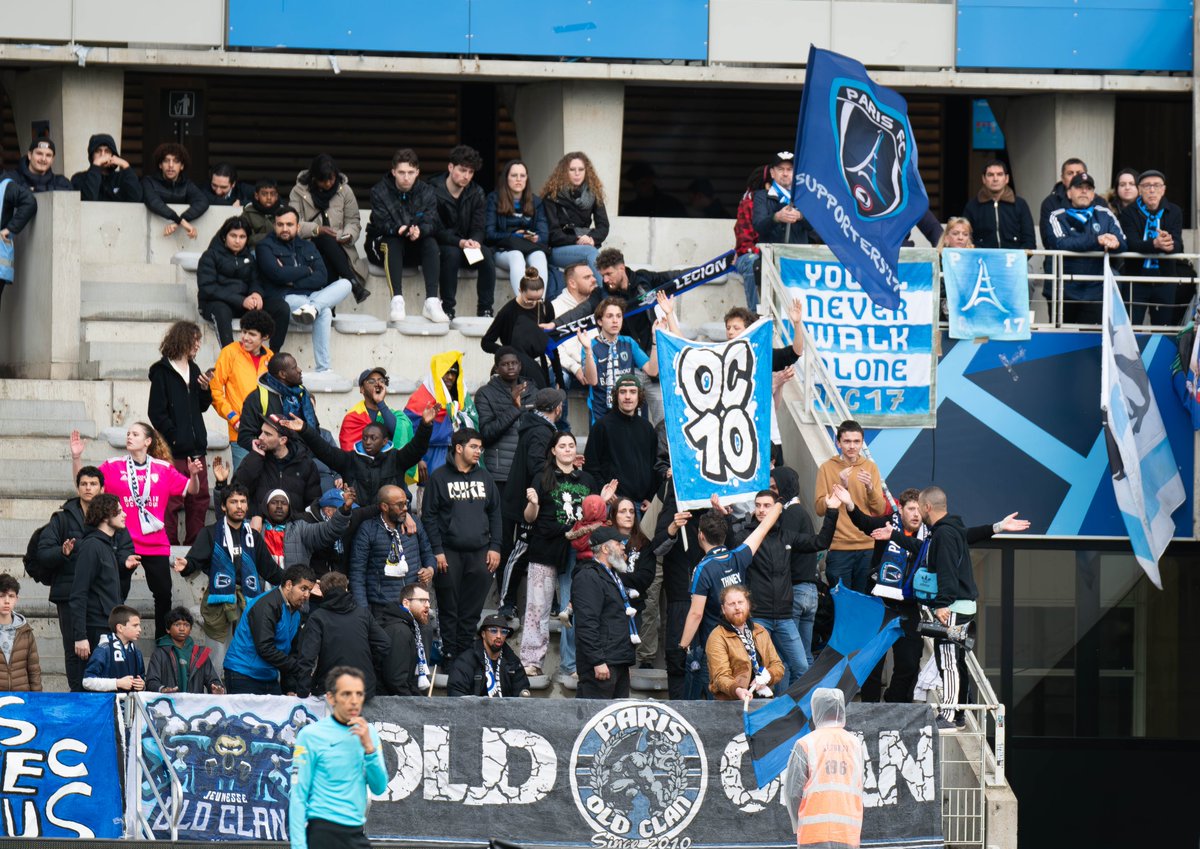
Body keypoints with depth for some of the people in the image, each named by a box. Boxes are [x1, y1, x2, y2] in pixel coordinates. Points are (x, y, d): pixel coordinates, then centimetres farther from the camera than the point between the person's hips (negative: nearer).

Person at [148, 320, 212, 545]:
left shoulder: (193, 369, 18)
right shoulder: (162, 371, -3)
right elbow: (156, 412, -8)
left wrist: (205, 389, 2)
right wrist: (173, 437, -13)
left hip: (196, 448, 7)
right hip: (174, 450, -7)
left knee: (200, 498, 6)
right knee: (172, 500, -7)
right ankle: (170, 543, -3)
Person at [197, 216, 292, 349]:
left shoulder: (249, 256, 18)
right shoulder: (210, 256, 1)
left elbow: (256, 281, 13)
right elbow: (207, 288, -10)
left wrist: (256, 293, -15)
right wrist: (241, 301, -20)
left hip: (244, 303, 5)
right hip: (216, 303, -5)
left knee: (282, 307, -18)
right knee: (221, 311, -42)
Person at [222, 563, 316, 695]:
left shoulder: (296, 613, 13)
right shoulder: (267, 605, -16)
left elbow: (291, 652, 16)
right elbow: (264, 648, -24)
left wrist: (290, 689, 6)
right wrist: (297, 668, -22)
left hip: (270, 678, 8)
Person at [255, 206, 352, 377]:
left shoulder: (308, 247, 24)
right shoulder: (266, 247, 8)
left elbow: (321, 278, 7)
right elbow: (279, 274, -11)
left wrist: (294, 282, -8)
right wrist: (306, 271, 4)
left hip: (310, 295, 6)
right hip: (284, 298, -6)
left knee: (345, 284, -21)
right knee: (324, 312, -35)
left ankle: (312, 307, -46)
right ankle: (323, 368, -44)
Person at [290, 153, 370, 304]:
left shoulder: (344, 190, 9)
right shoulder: (299, 191, 3)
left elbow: (353, 222, 9)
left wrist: (348, 235, -15)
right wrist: (317, 229, -22)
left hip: (337, 246, 2)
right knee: (326, 239, -37)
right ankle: (354, 284, -48)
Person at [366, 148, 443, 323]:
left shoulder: (426, 192, -1)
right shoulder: (380, 191, -9)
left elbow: (432, 223, -15)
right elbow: (382, 223, -21)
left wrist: (419, 231, -38)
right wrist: (399, 230, -42)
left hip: (415, 243, 3)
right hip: (383, 241, -3)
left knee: (431, 243, -28)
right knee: (393, 243, -36)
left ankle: (432, 301, -39)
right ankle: (396, 301, -50)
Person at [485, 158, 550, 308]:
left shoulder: (535, 202, 19)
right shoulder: (494, 199, 10)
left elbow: (544, 234, 9)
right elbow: (489, 234, 0)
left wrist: (536, 238, -15)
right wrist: (513, 237, -14)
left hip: (531, 247, 2)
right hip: (502, 251, -2)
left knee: (539, 256, -35)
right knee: (516, 256, -38)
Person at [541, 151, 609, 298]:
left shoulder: (594, 194, 13)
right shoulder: (552, 195, 2)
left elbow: (603, 226, 8)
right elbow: (553, 232, -5)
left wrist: (592, 239, -14)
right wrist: (576, 241, -18)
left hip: (588, 246, 3)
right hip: (557, 250, -3)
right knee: (590, 252, -35)